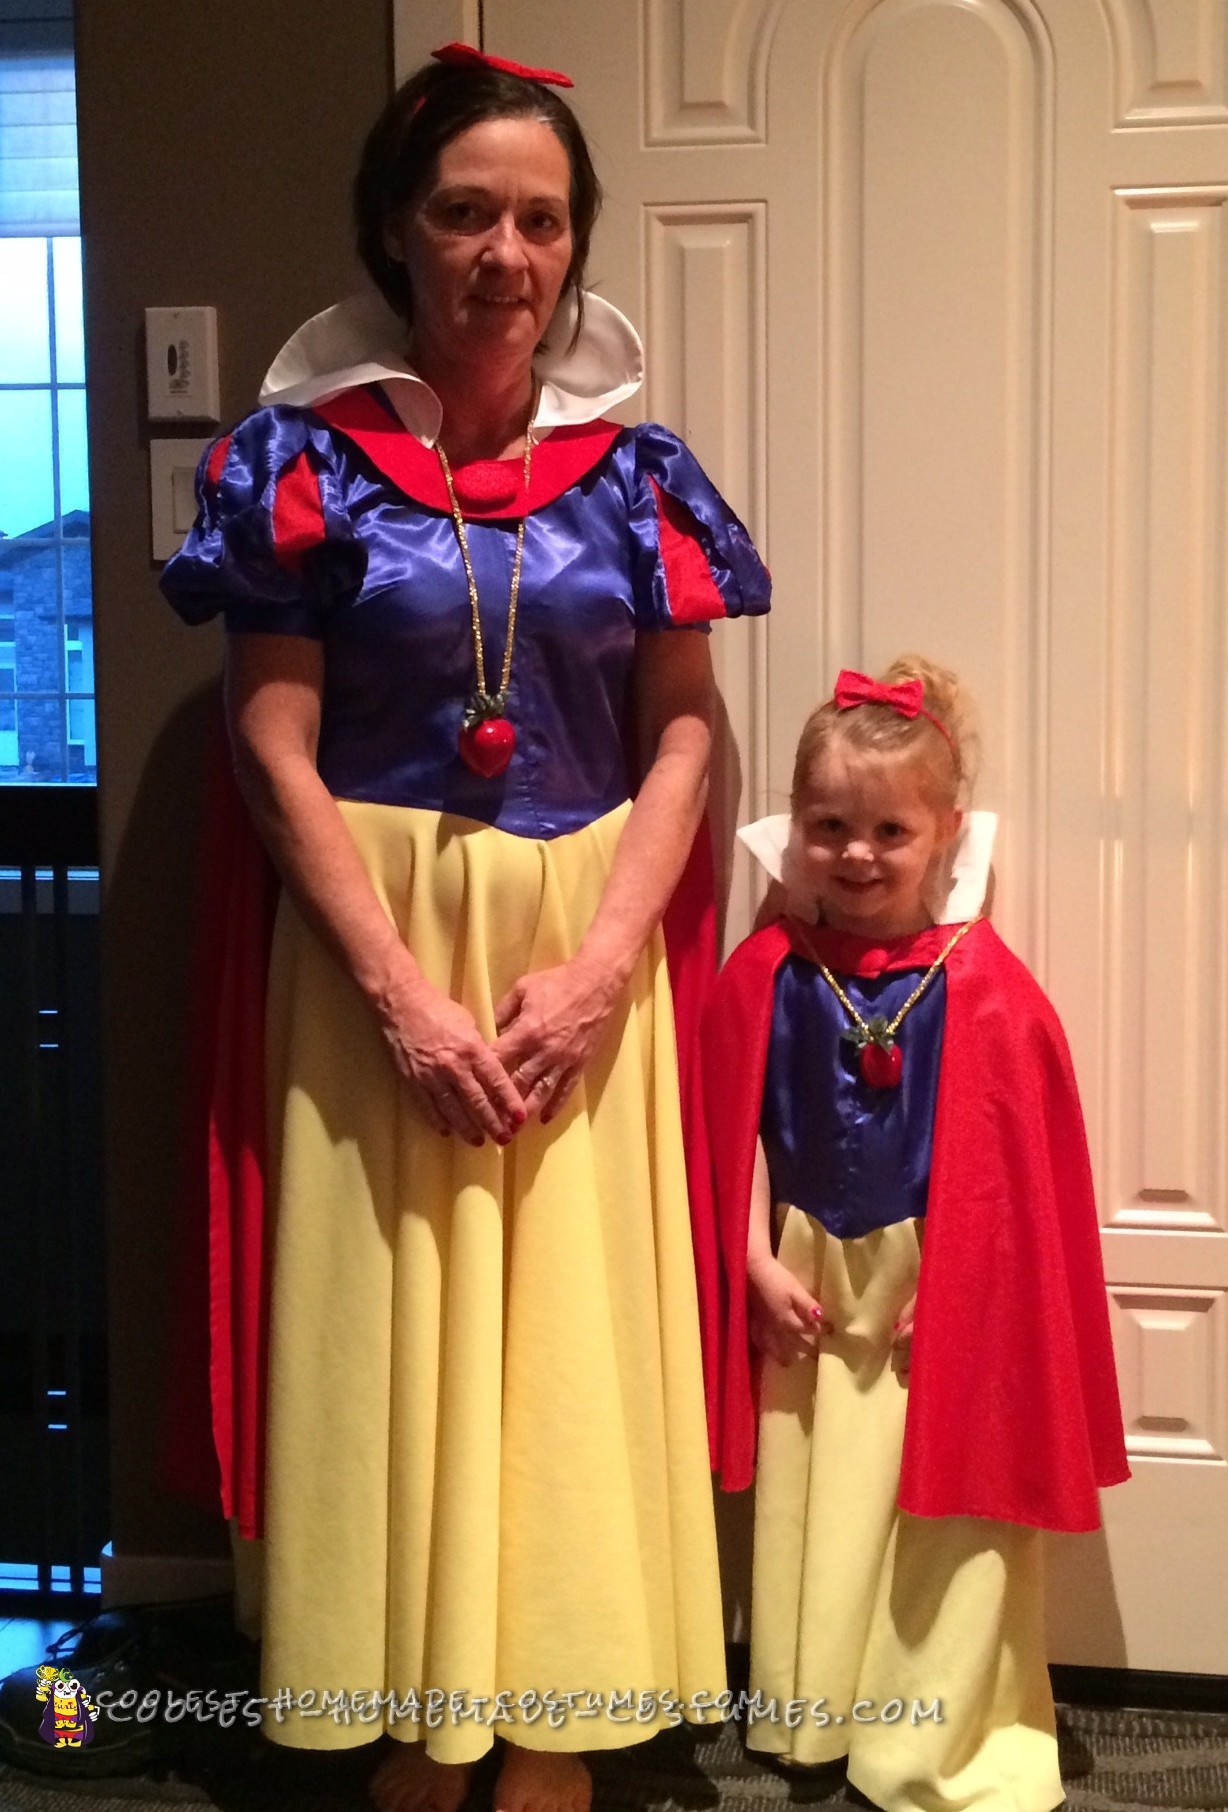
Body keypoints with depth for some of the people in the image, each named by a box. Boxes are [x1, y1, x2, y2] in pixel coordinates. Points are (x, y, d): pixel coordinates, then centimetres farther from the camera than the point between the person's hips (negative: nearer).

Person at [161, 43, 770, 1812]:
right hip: (377, 937, -1)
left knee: (574, 1325, 6)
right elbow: (272, 742, -6)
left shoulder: (633, 469, 4)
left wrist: (603, 965, -10)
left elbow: (685, 736, 3)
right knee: (392, 1318, 5)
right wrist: (401, 992, -13)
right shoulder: (306, 452, -1)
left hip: (583, 947, 2)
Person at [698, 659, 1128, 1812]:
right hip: (806, 1277, 3)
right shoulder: (766, 975, -5)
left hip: (942, 1286, -3)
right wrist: (759, 1260, -3)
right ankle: (805, 1717, 33)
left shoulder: (982, 989, -13)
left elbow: (1015, 1166, -9)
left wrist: (948, 1283, -10)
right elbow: (741, 1130, 0)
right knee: (808, 1500, 15)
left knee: (940, 1501, 6)